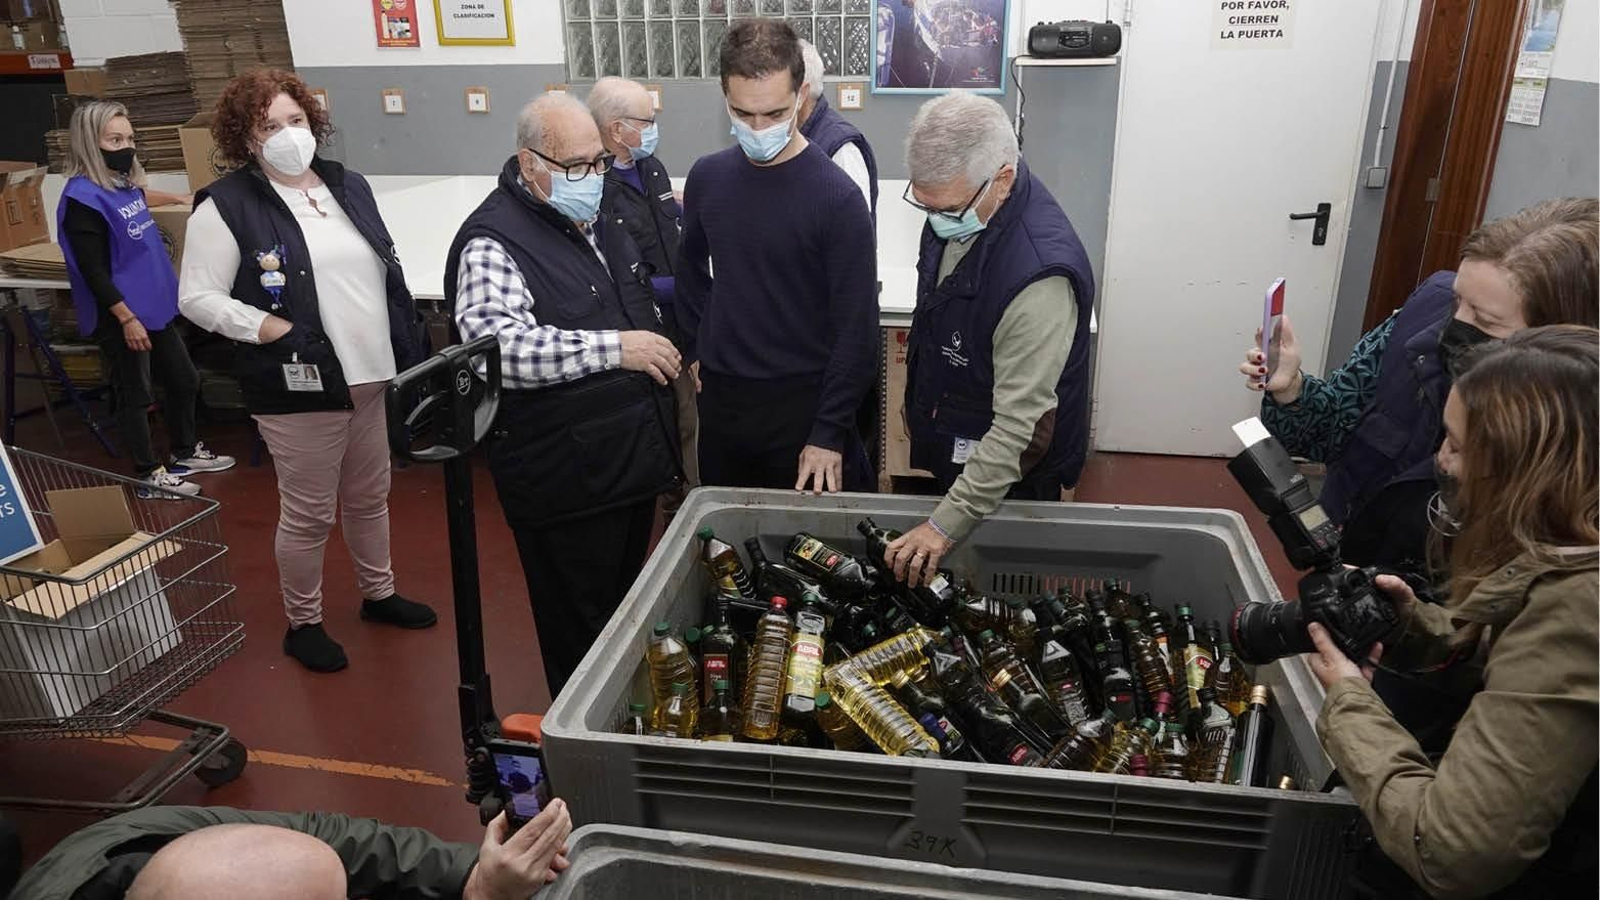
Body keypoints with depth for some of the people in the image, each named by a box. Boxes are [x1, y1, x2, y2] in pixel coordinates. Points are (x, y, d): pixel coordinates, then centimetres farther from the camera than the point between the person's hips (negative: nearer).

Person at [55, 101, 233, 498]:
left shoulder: (124, 185, 6)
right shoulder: (82, 198, -19)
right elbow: (93, 272, -21)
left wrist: (177, 198, 49)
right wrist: (127, 318, -22)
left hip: (155, 307, 9)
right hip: (121, 317, -9)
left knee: (184, 380, 19)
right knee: (135, 395, 4)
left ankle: (186, 452, 38)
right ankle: (150, 475, 17)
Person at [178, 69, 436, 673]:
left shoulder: (348, 185, 8)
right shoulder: (228, 206, -10)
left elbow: (388, 271, 14)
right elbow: (196, 298, -10)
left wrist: (408, 352, 9)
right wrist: (272, 330, -21)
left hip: (370, 376, 6)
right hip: (298, 388, -6)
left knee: (369, 497, 20)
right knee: (308, 514, 6)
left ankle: (378, 593, 40)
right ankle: (302, 623, 26)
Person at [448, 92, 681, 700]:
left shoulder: (601, 221, 11)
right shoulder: (493, 243, -17)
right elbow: (498, 346, -33)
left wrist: (663, 358, 22)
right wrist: (612, 349, -32)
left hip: (635, 462, 9)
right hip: (566, 484, -9)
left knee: (626, 611, 24)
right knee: (579, 635, 7)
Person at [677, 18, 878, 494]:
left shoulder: (837, 196, -15)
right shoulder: (706, 177, 0)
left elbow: (855, 327, -14)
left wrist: (830, 432, -16)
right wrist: (697, 350, 9)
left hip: (802, 400, -5)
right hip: (720, 398, 5)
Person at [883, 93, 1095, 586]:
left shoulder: (1040, 276, -36)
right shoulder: (958, 204, -7)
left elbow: (1020, 425, -34)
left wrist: (947, 525, -34)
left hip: (1007, 476, -8)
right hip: (951, 452, 8)